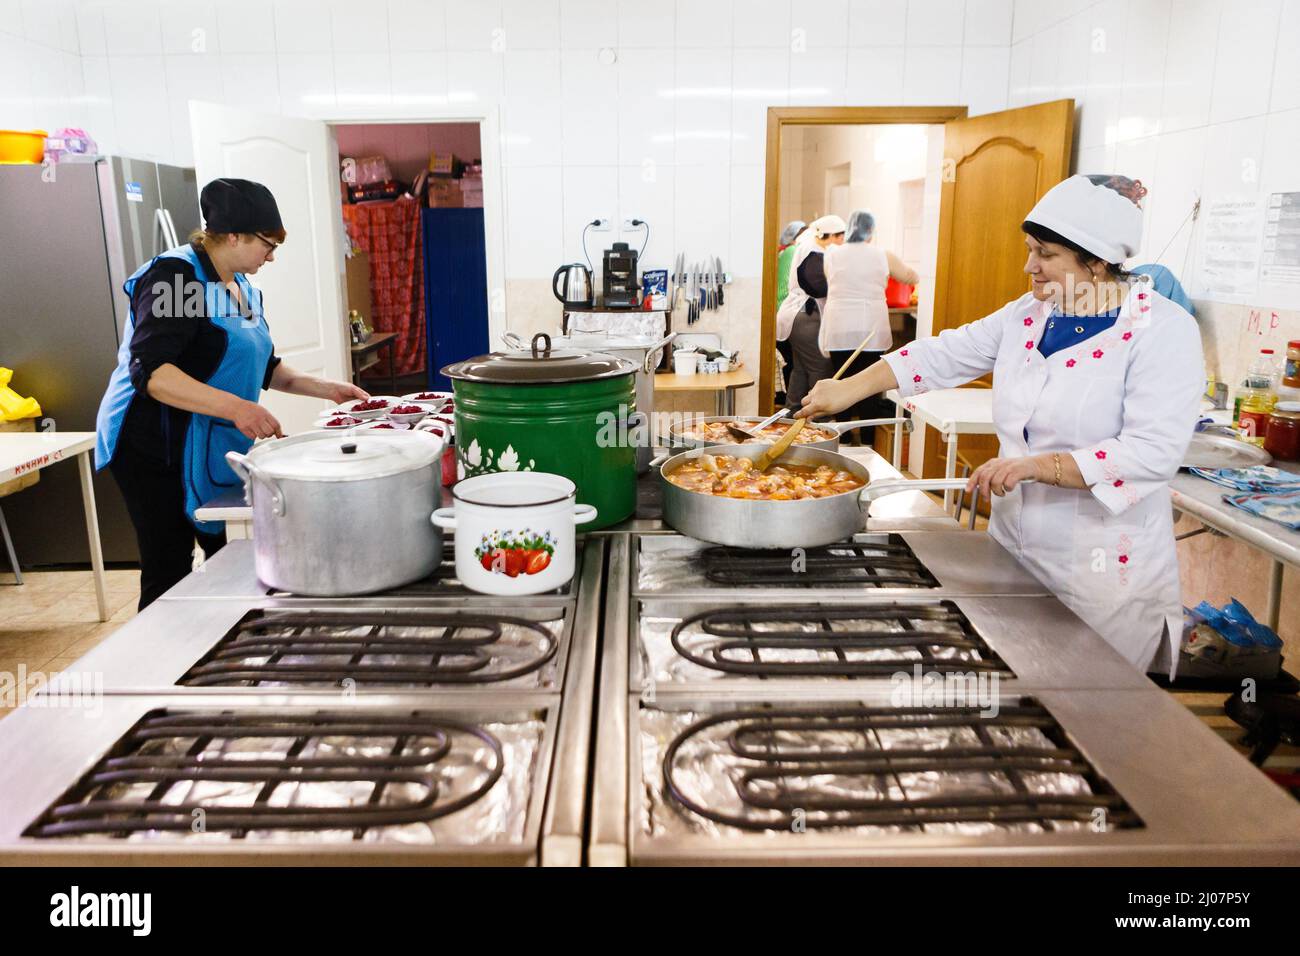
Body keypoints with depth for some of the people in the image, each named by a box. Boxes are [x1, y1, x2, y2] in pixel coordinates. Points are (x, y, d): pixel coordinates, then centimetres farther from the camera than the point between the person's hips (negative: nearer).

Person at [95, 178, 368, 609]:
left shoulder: (243, 287, 12)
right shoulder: (175, 275, -16)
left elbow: (264, 367, 21)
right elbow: (149, 370, -27)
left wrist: (327, 389, 9)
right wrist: (236, 407, -36)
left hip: (216, 450, 9)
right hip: (156, 448, -8)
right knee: (169, 576, -4)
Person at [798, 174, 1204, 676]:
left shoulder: (1164, 330, -14)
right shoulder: (1027, 316, 5)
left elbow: (1152, 452, -23)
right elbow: (944, 356, 6)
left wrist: (1036, 466, -30)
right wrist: (849, 389, -1)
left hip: (1105, 569, -5)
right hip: (1013, 547, 6)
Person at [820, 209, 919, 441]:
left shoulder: (832, 254, 3)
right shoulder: (883, 256, 3)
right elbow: (911, 277, 17)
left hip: (838, 330, 1)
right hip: (872, 331, 0)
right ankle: (868, 441, 10)